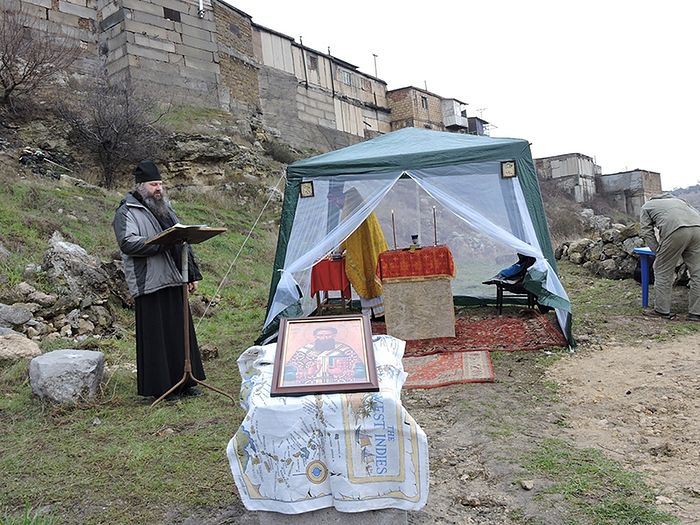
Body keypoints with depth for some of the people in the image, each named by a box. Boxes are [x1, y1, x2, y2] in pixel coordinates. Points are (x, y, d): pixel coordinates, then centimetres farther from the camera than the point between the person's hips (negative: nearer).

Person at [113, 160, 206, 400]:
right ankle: (159, 386, 8)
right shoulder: (127, 213, -3)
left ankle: (183, 381, 21)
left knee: (180, 332, 11)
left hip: (174, 281, 8)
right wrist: (161, 242, -25)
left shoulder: (166, 210, 20)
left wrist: (192, 274, 18)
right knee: (155, 336, -2)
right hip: (149, 284, -7)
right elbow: (127, 243, -20)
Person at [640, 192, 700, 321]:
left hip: (675, 230, -5)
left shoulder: (646, 206, 28)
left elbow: (647, 233, 16)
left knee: (663, 271, 7)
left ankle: (662, 310, 11)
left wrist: (658, 251, 17)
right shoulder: (677, 200, 41)